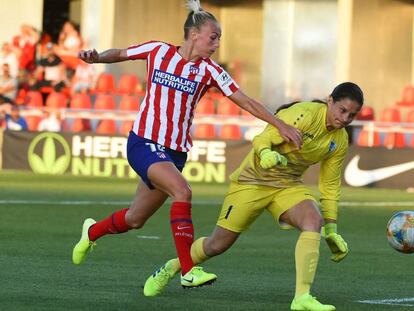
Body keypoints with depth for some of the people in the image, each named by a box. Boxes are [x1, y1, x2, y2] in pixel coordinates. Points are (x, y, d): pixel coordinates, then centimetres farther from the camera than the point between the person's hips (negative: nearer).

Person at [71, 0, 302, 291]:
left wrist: (281, 125, -15)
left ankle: (92, 231, 45)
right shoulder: (158, 51, -2)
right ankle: (188, 272, -29)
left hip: (175, 152, 4)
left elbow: (246, 101, -6)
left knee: (135, 219, 12)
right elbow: (120, 54, 13)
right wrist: (96, 57, -8)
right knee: (182, 191, -28)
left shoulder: (209, 70, -1)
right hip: (143, 143, -4)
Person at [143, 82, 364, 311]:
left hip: (288, 186, 5)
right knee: (218, 244, 2)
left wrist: (331, 230, 9)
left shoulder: (340, 141, 0)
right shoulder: (304, 114, -21)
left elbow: (330, 185, 10)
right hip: (253, 180, -5)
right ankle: (171, 269, 32)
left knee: (314, 220, -27)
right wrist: (266, 154, -46)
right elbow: (262, 139, -22)